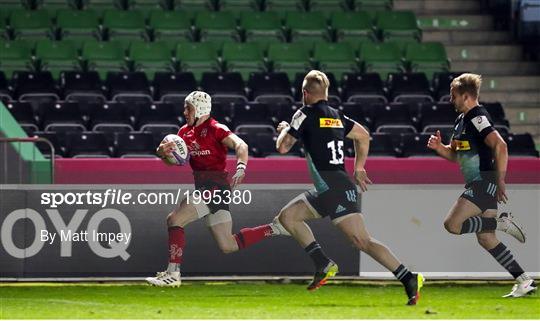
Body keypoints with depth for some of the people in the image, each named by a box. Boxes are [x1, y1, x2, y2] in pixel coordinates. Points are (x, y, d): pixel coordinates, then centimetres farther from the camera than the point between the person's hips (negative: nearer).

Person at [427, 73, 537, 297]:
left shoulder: (478, 117, -14)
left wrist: (500, 181, -25)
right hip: (477, 184, 10)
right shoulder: (462, 119, 17)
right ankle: (524, 281, 10)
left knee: (453, 224, -19)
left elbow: (500, 146, -24)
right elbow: (454, 154, 27)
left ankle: (501, 222, -8)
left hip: (485, 181, -10)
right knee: (485, 239, 9)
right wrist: (438, 147, 6)